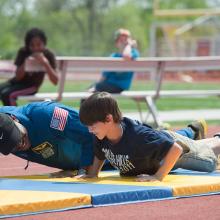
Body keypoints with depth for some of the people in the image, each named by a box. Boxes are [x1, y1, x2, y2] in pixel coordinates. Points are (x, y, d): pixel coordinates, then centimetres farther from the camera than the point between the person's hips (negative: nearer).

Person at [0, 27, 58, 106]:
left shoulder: (48, 55, -14)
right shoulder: (23, 52, -7)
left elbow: (55, 81, -20)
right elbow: (18, 77, -7)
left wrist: (46, 64, -33)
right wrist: (25, 64, -25)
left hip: (32, 85, -5)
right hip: (19, 82, 5)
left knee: (7, 94, -28)